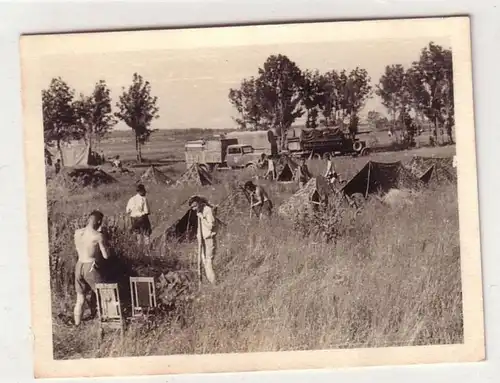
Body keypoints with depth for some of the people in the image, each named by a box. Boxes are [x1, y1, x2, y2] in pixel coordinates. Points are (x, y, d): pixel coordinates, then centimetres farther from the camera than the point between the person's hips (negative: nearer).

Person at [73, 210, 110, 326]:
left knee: (80, 299, 14)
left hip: (79, 266, 6)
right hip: (90, 268, -6)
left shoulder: (77, 233, 3)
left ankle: (77, 324, 19)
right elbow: (106, 256, -9)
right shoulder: (98, 236, -14)